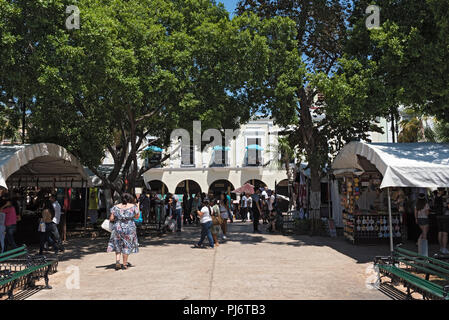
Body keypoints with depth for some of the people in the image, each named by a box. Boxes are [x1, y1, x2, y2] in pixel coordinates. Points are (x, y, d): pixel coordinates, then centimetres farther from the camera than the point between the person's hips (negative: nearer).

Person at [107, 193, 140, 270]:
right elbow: (137, 216, 4)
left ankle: (117, 261, 1)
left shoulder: (116, 207, -1)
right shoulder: (133, 206, -5)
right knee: (127, 246, 10)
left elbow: (111, 219, -3)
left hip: (117, 228, 1)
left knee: (118, 246, 17)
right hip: (129, 229, -1)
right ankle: (125, 264, 15)